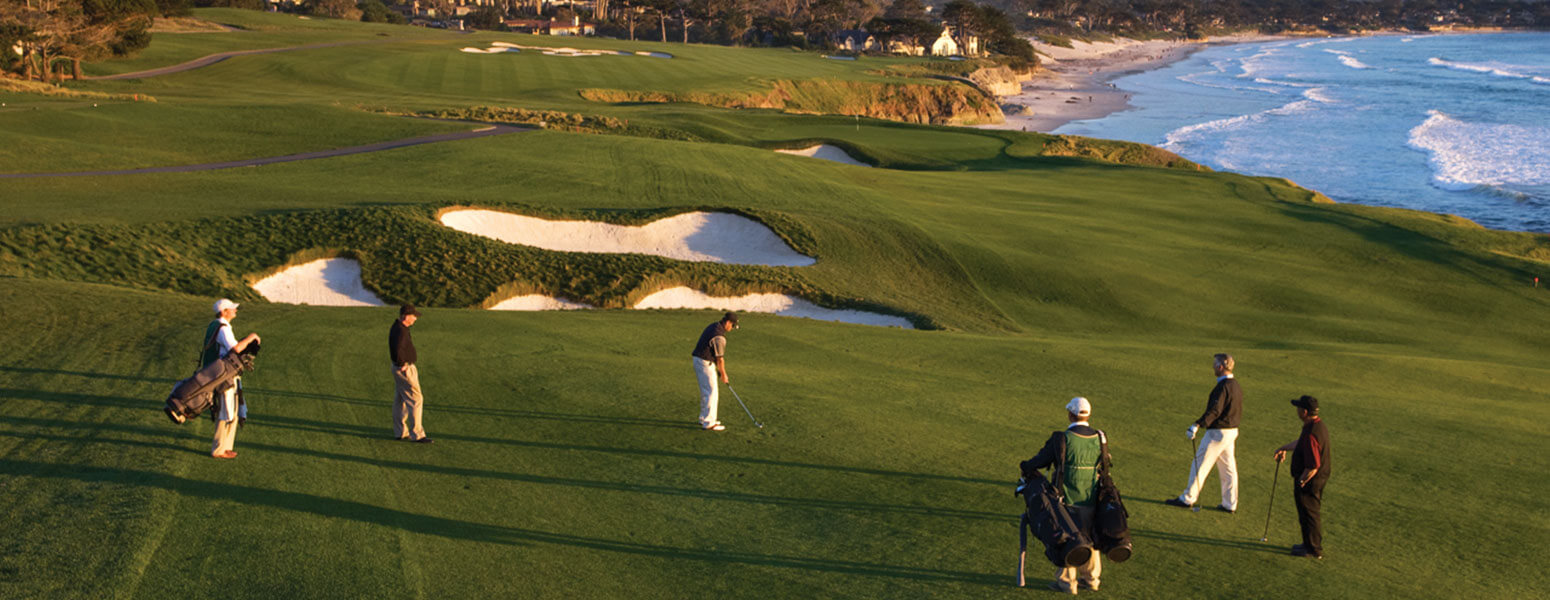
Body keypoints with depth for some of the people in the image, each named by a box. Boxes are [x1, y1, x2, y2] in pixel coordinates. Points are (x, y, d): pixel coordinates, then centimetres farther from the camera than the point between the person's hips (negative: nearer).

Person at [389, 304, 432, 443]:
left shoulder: (397, 327, 10)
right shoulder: (400, 331, -23)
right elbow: (398, 350, -35)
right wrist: (402, 364, -22)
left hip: (401, 368, 10)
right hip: (405, 369, -10)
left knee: (400, 401, 16)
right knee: (415, 400, -6)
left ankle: (400, 432, 24)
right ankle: (417, 434, -4)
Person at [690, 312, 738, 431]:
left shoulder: (712, 326, 9)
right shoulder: (719, 336, -22)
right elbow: (720, 358, -16)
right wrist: (724, 375, -3)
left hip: (698, 360, 10)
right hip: (705, 363, -10)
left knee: (706, 392, 18)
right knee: (712, 393, -6)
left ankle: (704, 418, 27)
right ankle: (708, 423, -4)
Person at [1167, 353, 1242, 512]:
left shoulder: (1222, 387, -19)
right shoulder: (1236, 385, 11)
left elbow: (1214, 411, -30)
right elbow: (1239, 413, 17)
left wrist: (1198, 425, -38)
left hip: (1217, 433, -9)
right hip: (1232, 431, 9)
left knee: (1200, 465, -1)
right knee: (1228, 468, 12)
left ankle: (1187, 499, 5)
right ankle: (1230, 504, 15)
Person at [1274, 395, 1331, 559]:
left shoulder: (1311, 434, -30)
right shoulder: (1319, 424, 2)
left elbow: (1313, 467, -29)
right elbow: (1300, 441, 24)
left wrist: (1300, 483, -19)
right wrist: (1284, 448, 23)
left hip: (1309, 481, -10)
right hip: (1319, 479, 10)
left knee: (1309, 515, 5)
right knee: (1312, 513, 22)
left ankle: (1314, 550, 17)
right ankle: (1311, 545, 34)